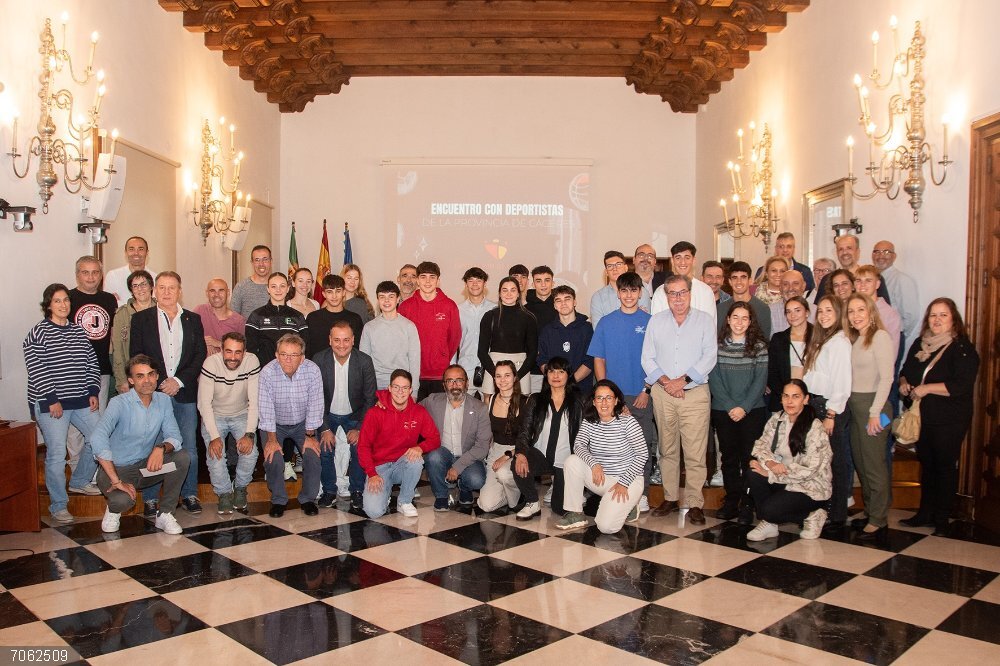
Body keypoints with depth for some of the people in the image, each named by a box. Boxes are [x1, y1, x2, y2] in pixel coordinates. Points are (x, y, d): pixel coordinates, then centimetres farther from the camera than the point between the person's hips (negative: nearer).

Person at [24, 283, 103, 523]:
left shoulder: (79, 331, 12)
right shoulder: (38, 333, -6)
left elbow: (92, 363, 14)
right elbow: (36, 370, -12)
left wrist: (93, 392, 4)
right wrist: (52, 400, -16)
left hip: (81, 401, 6)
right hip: (50, 403, -6)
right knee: (56, 453, -6)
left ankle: (79, 481, 31)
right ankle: (58, 506, 6)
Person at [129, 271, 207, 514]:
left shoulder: (193, 319, 11)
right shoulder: (141, 319, 6)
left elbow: (200, 355, 5)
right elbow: (136, 357, 1)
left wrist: (179, 381, -7)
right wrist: (158, 385, -9)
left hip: (185, 394, 2)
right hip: (152, 393, -1)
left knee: (189, 448, 3)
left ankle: (189, 494, 14)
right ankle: (150, 498, 12)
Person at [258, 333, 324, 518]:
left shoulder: (312, 370, -22)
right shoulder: (267, 373, -24)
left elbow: (314, 406, -15)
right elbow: (266, 408, -19)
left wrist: (310, 437, -12)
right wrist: (271, 439, -18)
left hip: (302, 423, 1)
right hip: (275, 425, -1)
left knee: (313, 456, -16)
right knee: (273, 460, -19)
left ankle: (308, 499, 8)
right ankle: (278, 500, 7)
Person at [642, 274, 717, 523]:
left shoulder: (705, 321, 5)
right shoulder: (656, 321, 11)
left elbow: (709, 356, -3)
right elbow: (647, 357, 7)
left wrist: (683, 380, -12)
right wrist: (664, 380, -8)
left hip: (695, 392, -2)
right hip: (662, 393, 2)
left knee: (695, 451, -5)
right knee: (667, 449, 8)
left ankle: (694, 504, 2)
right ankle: (670, 498, 18)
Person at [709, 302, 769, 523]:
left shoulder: (759, 346, 1)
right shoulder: (717, 345, 2)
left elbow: (760, 380, -3)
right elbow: (714, 379, -1)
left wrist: (744, 407, -11)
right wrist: (730, 406, -10)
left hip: (752, 411, -1)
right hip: (723, 411, 1)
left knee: (749, 457, -2)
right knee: (729, 456, 7)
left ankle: (747, 504, 7)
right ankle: (731, 501, 16)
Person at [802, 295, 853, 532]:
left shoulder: (839, 341, -11)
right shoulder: (820, 340, 17)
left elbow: (842, 382, -15)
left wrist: (831, 415, -16)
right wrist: (809, 405, 8)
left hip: (830, 408, -8)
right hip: (815, 405, 8)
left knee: (835, 463, -1)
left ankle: (837, 516, 7)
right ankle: (821, 510, 19)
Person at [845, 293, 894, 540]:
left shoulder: (879, 336, -10)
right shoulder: (854, 340, 14)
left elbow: (886, 377, -15)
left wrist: (875, 412, -17)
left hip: (872, 404, -8)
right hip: (855, 406, 8)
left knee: (874, 464, -3)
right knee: (860, 462, 12)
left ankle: (879, 521, 4)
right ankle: (871, 513, 22)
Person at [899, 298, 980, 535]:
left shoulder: (962, 348, -11)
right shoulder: (920, 345, 10)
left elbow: (962, 385, -22)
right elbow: (906, 371, 22)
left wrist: (927, 388, -20)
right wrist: (903, 383, 0)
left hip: (950, 420, -6)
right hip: (922, 418, 6)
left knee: (945, 467, 2)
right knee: (927, 465, 14)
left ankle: (942, 519, 12)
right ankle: (925, 513, 25)